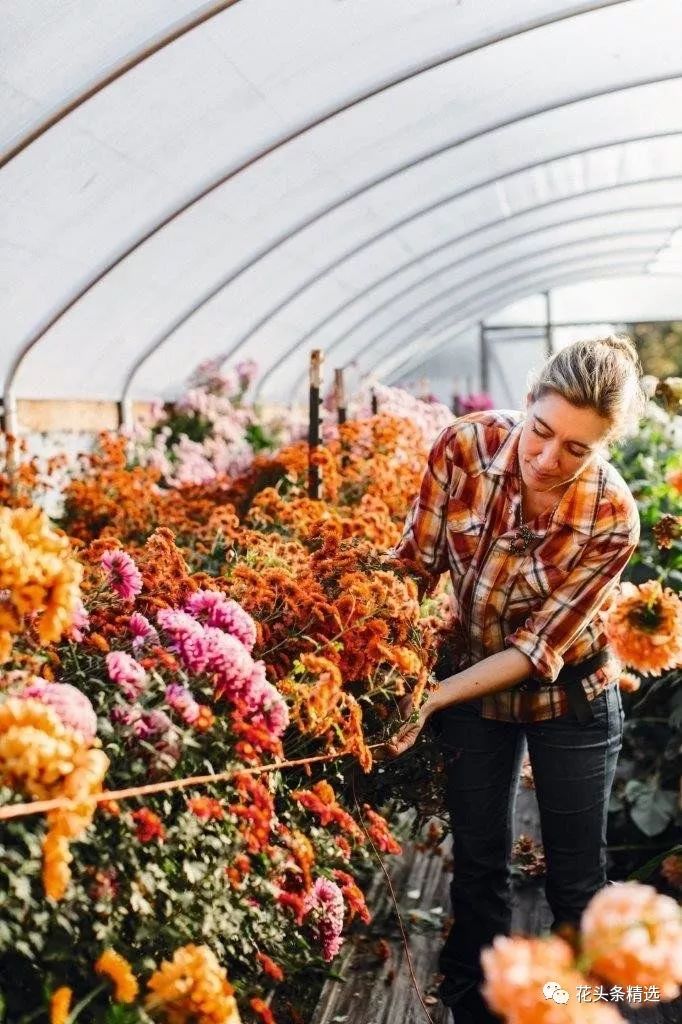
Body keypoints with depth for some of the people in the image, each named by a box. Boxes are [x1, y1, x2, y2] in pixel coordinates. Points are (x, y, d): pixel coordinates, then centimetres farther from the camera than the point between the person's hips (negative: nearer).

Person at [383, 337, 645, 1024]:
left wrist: (435, 699, -30)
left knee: (576, 878, 10)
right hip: (470, 678, 2)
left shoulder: (611, 519, -27)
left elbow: (537, 649, -23)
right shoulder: (465, 446, -23)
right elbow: (416, 563, -12)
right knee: (478, 865, 16)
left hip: (568, 696, -2)